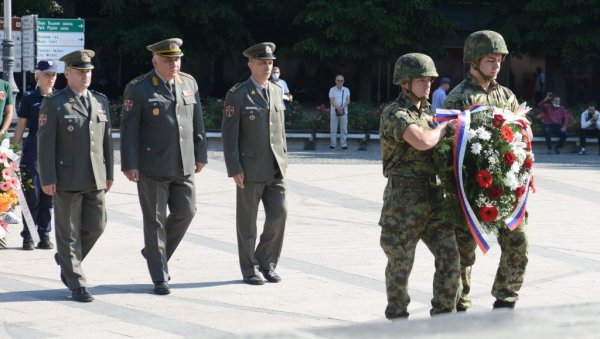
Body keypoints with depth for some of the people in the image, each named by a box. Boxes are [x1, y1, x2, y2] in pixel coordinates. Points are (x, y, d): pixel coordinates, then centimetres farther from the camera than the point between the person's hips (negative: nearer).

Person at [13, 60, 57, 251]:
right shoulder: (29, 98, 2)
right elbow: (20, 127, 4)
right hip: (33, 150, -2)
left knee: (49, 195, 5)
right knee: (32, 195, -1)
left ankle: (45, 235, 13)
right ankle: (28, 236, 6)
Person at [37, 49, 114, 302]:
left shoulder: (101, 101, 11)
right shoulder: (53, 104, -5)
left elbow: (106, 139, 14)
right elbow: (45, 143, -8)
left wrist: (109, 174, 11)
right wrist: (48, 179, -13)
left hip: (94, 178, 5)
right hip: (67, 178, -5)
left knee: (96, 224, 5)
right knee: (69, 231, 0)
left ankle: (66, 259, 31)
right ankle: (77, 284, 6)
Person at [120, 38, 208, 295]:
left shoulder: (189, 83, 7)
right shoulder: (138, 89, -7)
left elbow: (197, 122, 13)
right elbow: (129, 129, -8)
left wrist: (200, 155, 12)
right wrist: (129, 165, -12)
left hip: (183, 166, 5)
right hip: (152, 168, -5)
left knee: (185, 212, 7)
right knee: (155, 221, 1)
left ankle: (154, 253, 30)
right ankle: (160, 278, 8)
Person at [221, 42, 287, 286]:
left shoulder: (276, 92, 11)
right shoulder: (237, 94, -6)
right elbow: (229, 134, -9)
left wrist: (283, 160, 13)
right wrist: (234, 169, -14)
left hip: (274, 169, 5)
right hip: (250, 169, -5)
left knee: (278, 213, -2)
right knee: (247, 220, 3)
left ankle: (266, 262, 14)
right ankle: (249, 270, 12)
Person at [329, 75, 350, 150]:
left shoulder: (346, 90, 8)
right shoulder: (332, 90, 2)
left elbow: (348, 100, 0)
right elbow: (332, 101, -7)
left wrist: (342, 107, -17)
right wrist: (338, 108, -21)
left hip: (344, 111, 1)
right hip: (334, 111, -1)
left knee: (344, 129, 1)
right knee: (333, 129, -1)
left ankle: (344, 144, 3)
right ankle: (332, 144, 3)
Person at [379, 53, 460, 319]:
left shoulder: (427, 112, 14)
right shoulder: (394, 114, -12)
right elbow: (423, 142, -27)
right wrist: (446, 126, -11)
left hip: (432, 198, 7)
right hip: (403, 200, -7)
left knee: (449, 255, 1)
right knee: (400, 263, 3)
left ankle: (444, 316, 10)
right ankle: (397, 319, 15)